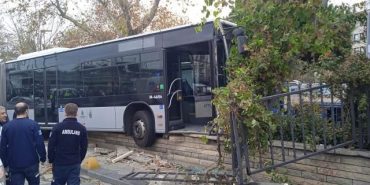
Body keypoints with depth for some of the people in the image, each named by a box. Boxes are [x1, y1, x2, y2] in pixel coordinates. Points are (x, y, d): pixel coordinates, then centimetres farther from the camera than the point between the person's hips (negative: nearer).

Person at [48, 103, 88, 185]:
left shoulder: (57, 127, -9)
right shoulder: (82, 128, -1)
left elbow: (51, 146, -6)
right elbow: (84, 148, 4)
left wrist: (51, 160, 8)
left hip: (59, 163, -1)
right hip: (75, 164, 1)